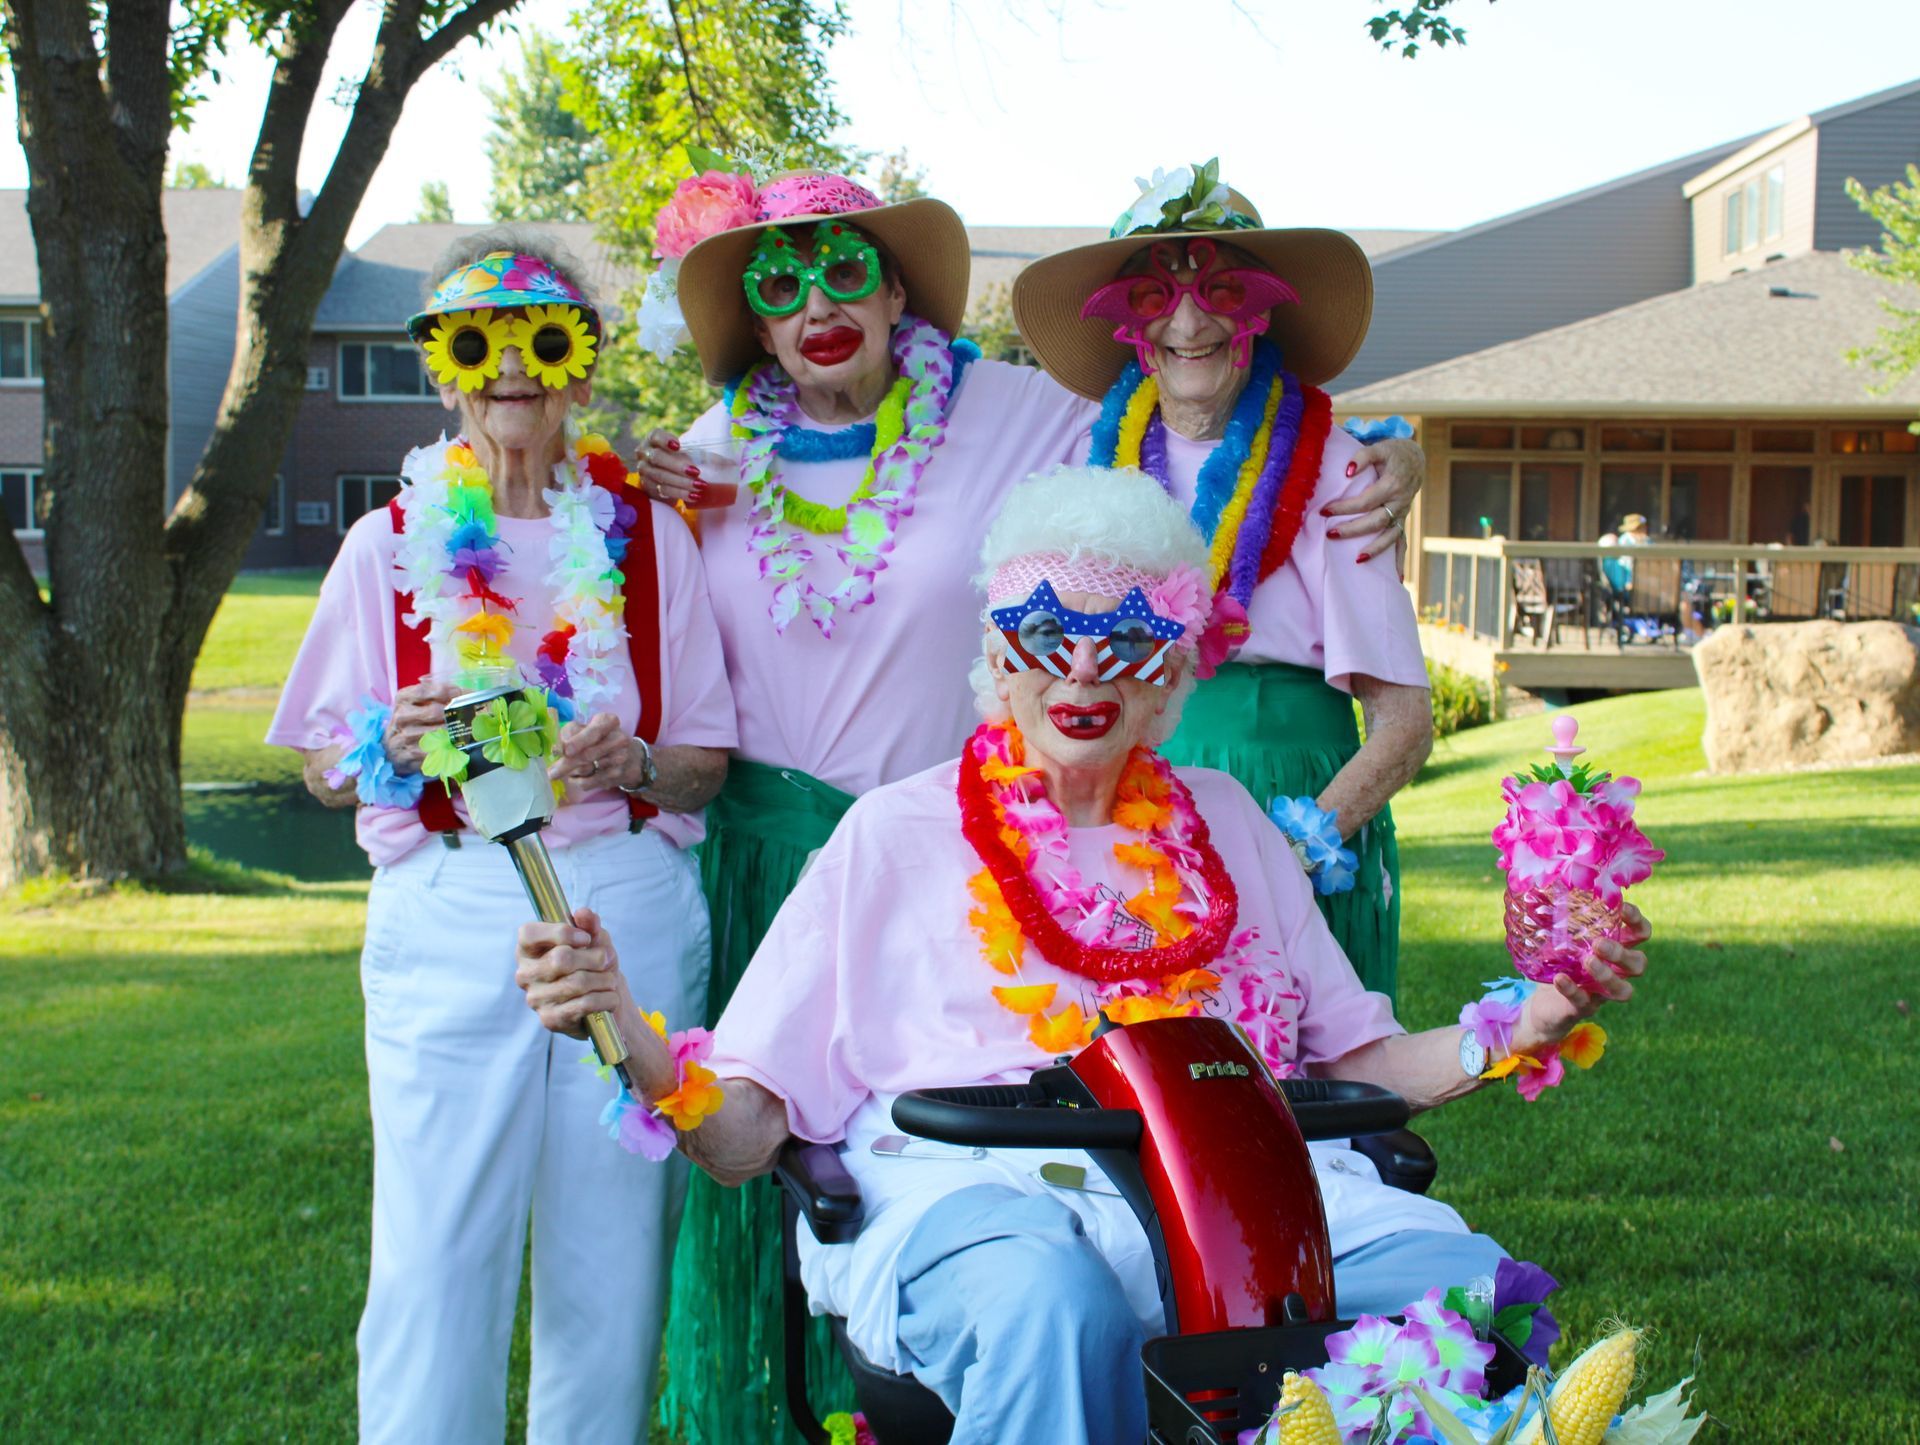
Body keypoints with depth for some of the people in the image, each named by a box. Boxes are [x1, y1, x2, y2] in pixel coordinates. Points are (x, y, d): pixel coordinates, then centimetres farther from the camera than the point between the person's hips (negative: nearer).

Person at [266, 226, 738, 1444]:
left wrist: (633, 762, -12)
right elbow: (323, 766, 11)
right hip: (449, 920, 0)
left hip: (631, 917, 1)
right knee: (435, 1263, -4)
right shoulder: (395, 542, 9)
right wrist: (394, 747, -10)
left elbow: (710, 768, 9)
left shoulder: (646, 534, 9)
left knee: (614, 1263, 3)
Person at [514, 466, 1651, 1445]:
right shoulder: (896, 834, 14)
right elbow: (740, 1137, 8)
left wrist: (1527, 1026, 7)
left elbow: (1362, 1063, 24)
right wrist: (624, 1032, -12)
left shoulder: (1225, 824, 25)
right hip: (981, 1188, -2)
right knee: (1056, 1305, -40)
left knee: (1476, 1291, -28)